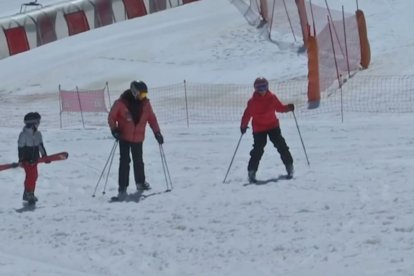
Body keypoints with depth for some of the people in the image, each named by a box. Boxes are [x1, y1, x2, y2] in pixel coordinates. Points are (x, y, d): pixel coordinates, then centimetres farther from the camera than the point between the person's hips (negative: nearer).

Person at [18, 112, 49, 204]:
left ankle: (30, 194, 24)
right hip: (27, 160, -7)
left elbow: (40, 145, 16)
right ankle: (28, 193, -2)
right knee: (30, 176, -11)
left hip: (35, 159, 7)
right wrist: (21, 160, -14)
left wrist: (44, 155, 18)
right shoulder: (23, 135, -16)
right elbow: (20, 148, -13)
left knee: (34, 176, 12)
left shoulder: (38, 134, 3)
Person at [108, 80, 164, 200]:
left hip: (138, 138, 4)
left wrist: (157, 132, -1)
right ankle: (122, 188, -6)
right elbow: (111, 117, -6)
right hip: (124, 137, -4)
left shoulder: (145, 103, -3)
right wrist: (114, 130, -17)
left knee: (138, 161, 15)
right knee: (124, 161, -8)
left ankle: (140, 183, 33)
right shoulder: (121, 103, -14)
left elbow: (151, 118, 4)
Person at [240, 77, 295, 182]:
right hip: (259, 129, -2)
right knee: (258, 150, -6)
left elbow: (280, 107, 10)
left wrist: (288, 107, -10)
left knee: (281, 146, -2)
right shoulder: (252, 101, -7)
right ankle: (251, 172, 3)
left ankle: (289, 165, 11)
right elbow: (247, 114, -8)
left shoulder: (272, 97, 1)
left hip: (273, 126, 2)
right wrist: (243, 125, -22)